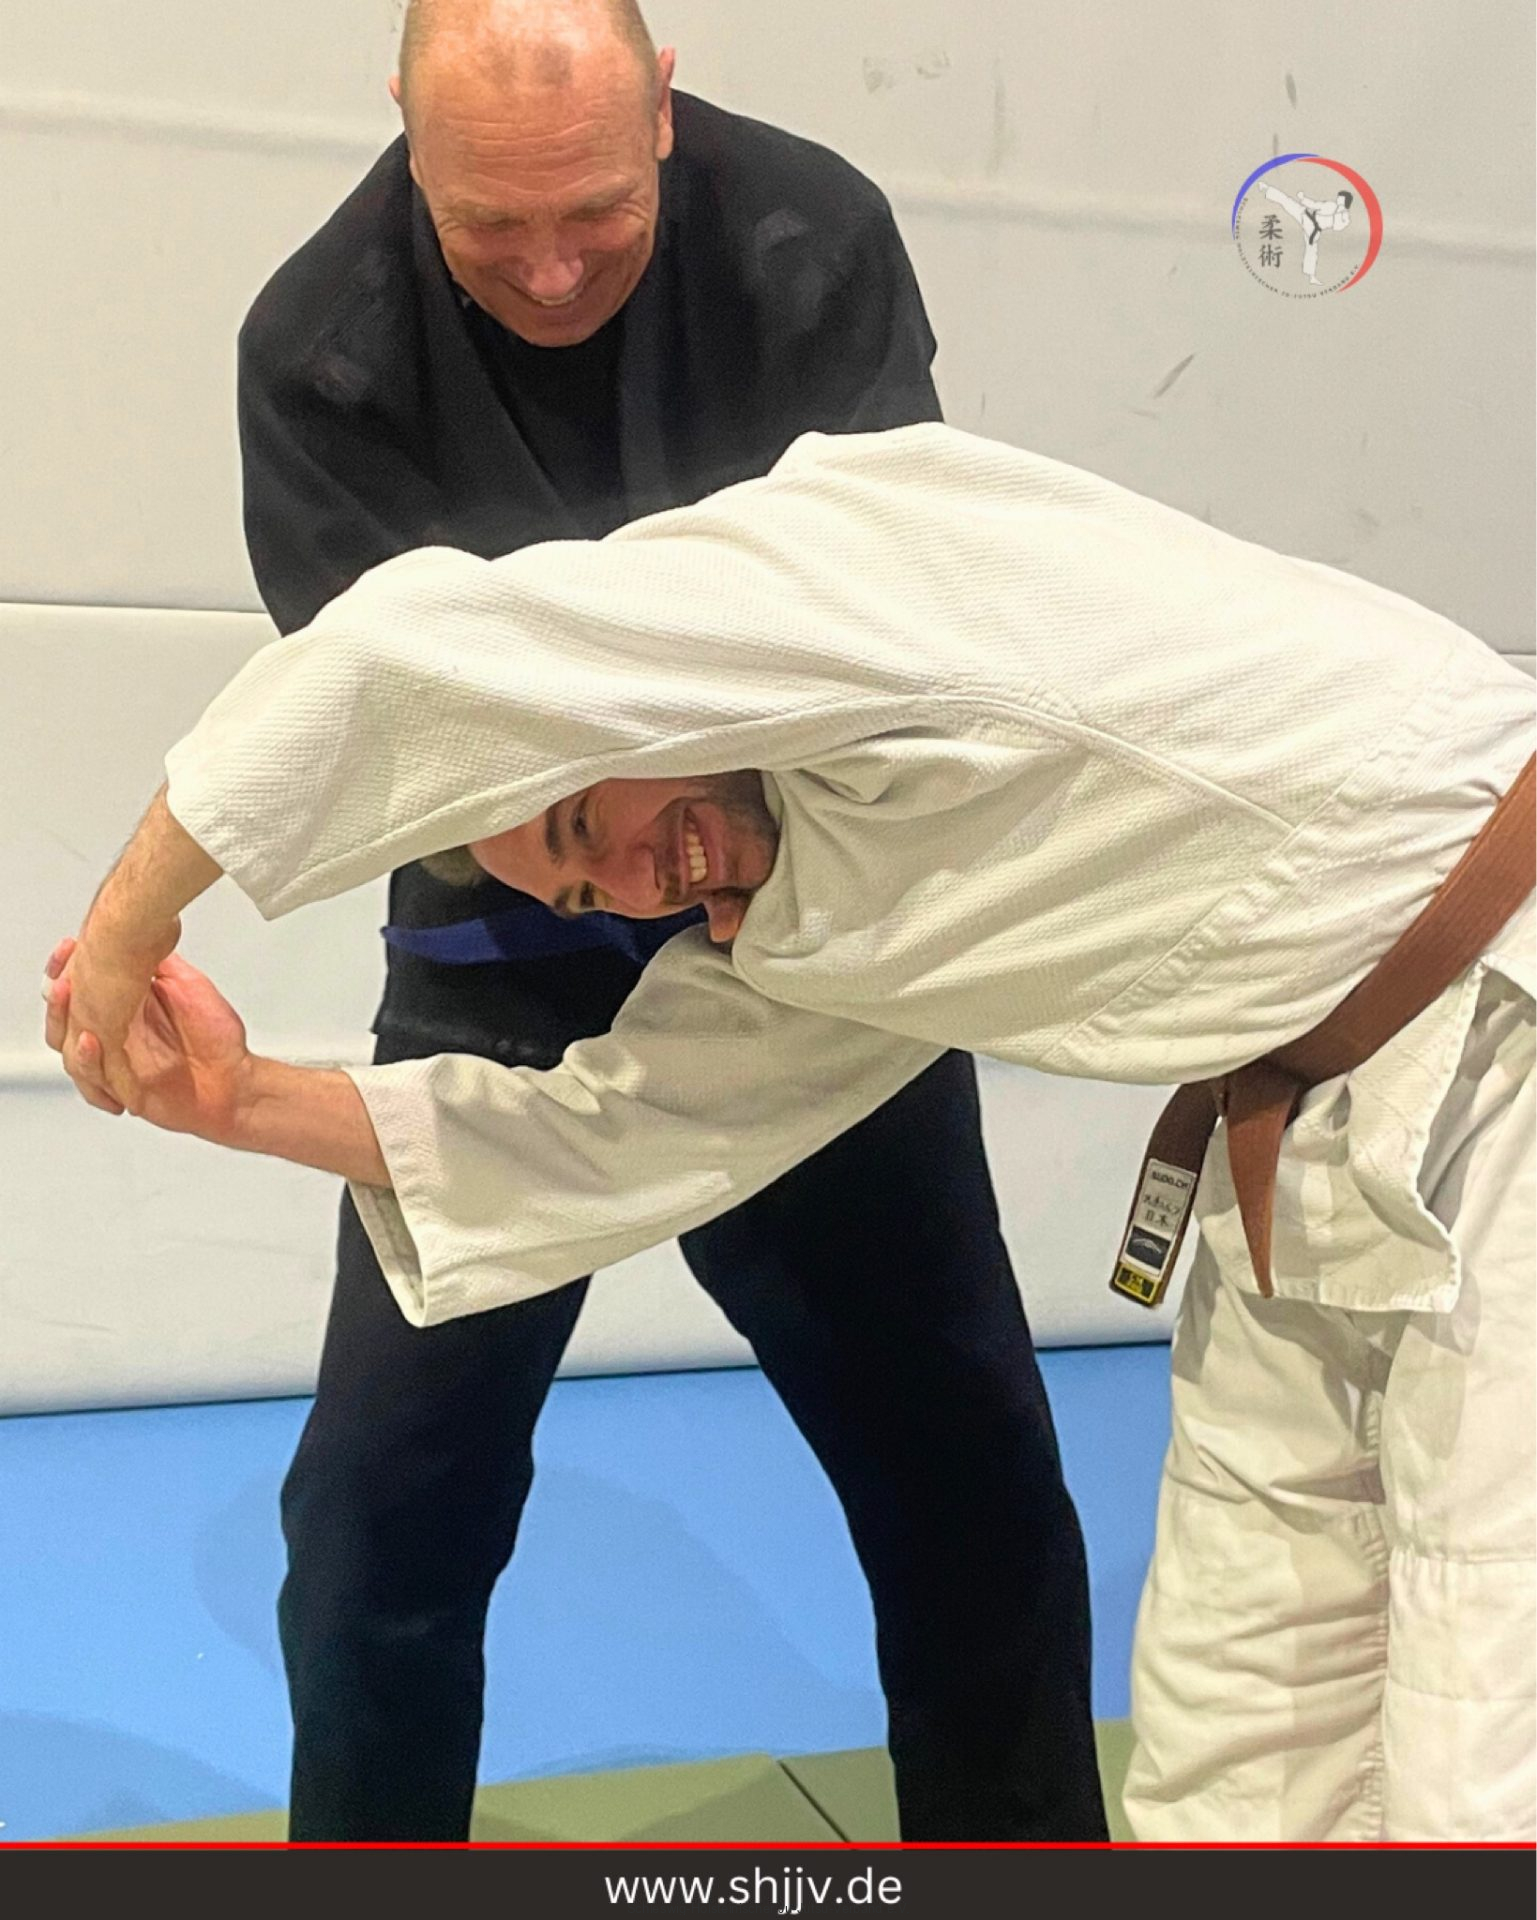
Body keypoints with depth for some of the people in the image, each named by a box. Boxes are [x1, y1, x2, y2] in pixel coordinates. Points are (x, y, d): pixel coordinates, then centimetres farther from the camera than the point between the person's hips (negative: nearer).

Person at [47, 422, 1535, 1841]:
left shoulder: (855, 537, -13)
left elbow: (414, 648, -21)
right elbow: (622, 1129, 12)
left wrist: (132, 912, -8)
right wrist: (247, 1100, 6)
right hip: (1300, 1168, 9)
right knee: (1224, 1782, 14)